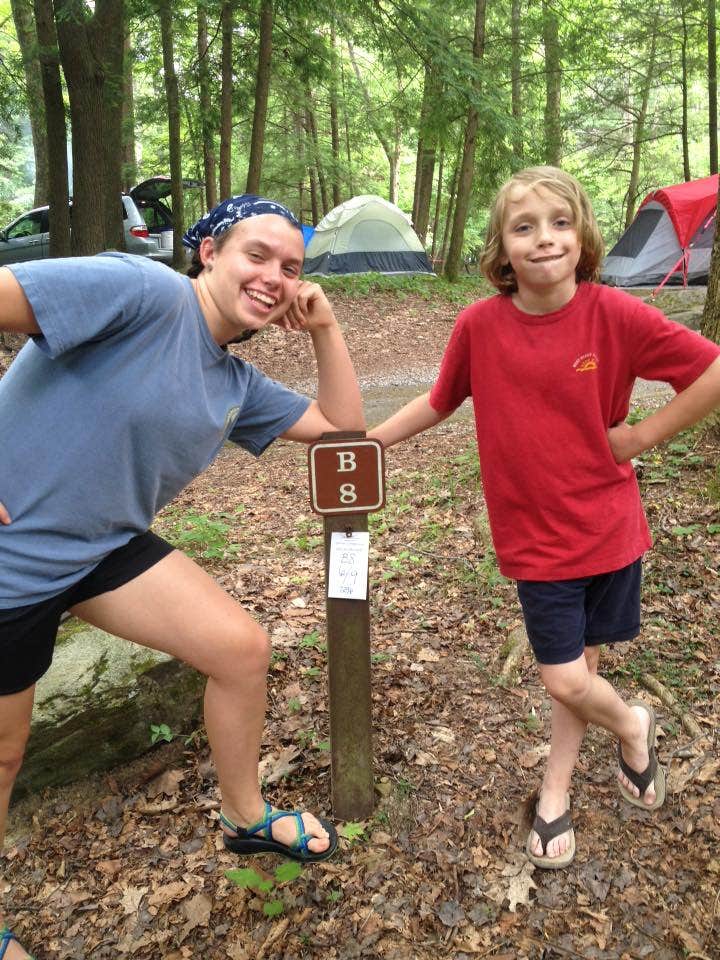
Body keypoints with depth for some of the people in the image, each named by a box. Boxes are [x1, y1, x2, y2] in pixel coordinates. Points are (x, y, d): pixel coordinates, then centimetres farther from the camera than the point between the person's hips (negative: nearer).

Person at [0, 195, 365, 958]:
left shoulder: (237, 384, 5)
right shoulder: (145, 292, -21)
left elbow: (344, 428, 10)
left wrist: (325, 327, 0)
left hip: (106, 548, 7)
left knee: (242, 649, 1)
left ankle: (245, 818, 28)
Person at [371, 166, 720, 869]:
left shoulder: (614, 314, -13)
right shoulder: (480, 324, -9)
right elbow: (440, 402, 6)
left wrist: (643, 435, -11)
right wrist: (367, 439, 5)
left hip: (609, 526, 0)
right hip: (537, 536, 0)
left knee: (580, 663, 15)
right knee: (565, 680, 1)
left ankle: (555, 791, 42)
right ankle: (631, 725, 38)